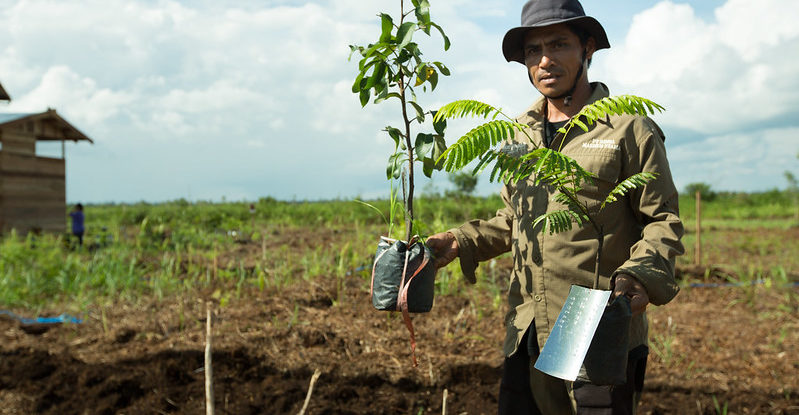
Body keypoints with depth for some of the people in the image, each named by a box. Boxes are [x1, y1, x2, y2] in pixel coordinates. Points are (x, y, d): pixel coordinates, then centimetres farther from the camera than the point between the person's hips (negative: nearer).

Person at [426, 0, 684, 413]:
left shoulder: (630, 130, -4)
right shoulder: (519, 133, 13)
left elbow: (663, 221, -3)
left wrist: (641, 276, -22)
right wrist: (460, 242, 8)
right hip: (526, 336, 5)